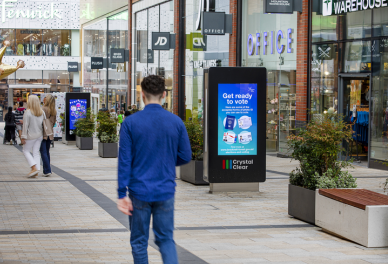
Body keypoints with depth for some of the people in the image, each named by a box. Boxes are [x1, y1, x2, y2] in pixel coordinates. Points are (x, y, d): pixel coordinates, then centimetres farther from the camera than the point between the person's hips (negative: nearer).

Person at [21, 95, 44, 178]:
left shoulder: (28, 112, -16)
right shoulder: (41, 112, 1)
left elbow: (25, 125, -14)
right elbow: (43, 124, 6)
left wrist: (23, 137, -9)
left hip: (31, 136, -5)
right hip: (39, 135, 5)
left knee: (26, 150, 8)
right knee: (36, 152, 10)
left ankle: (34, 167, -8)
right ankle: (37, 169, 3)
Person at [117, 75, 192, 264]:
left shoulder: (130, 122, -8)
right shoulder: (176, 122, -2)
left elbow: (124, 161, -10)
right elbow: (185, 157, 3)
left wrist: (122, 194, -7)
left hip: (139, 192, -2)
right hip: (166, 192, 2)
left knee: (139, 241, 12)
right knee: (166, 239, 12)